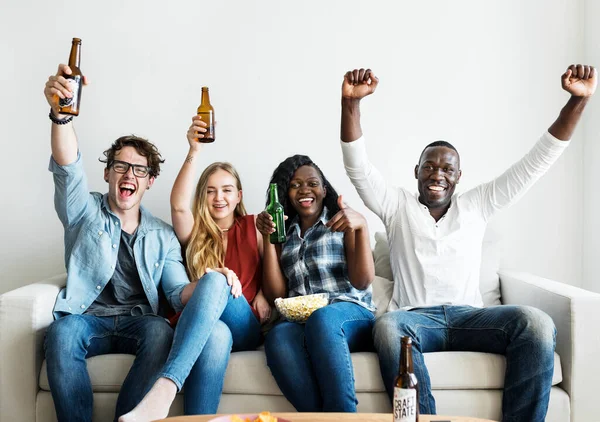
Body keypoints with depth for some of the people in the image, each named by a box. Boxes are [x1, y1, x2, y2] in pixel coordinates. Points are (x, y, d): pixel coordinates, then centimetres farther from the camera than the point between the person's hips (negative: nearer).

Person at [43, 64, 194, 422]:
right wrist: (60, 114, -30)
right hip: (87, 318, -1)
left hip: (140, 321, 1)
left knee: (160, 333, -34)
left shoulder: (163, 235, 15)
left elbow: (178, 290, 5)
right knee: (62, 332, -35)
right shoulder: (84, 212, 10)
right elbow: (68, 167, -11)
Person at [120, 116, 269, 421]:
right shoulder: (194, 232, 15)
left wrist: (264, 294, -3)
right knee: (217, 334, -42)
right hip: (201, 327, 0)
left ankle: (163, 389, -54)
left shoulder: (253, 226, 18)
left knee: (215, 281, -37)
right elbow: (179, 205, -7)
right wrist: (194, 151, -17)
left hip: (246, 327, 0)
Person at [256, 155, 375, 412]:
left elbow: (362, 282, -1)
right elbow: (276, 294, 10)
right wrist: (268, 237, 3)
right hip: (298, 321, 2)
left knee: (322, 317, -39)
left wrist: (362, 226, -13)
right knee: (278, 336, -36)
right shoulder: (284, 233, 22)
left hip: (350, 316, -2)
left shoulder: (343, 223, 14)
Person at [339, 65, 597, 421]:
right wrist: (351, 102, -15)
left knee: (537, 323, -29)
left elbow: (536, 163, 12)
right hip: (415, 317, -2)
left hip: (469, 315, 2)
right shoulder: (397, 205, 14)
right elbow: (358, 167, 0)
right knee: (388, 327, -38)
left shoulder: (477, 205, 18)